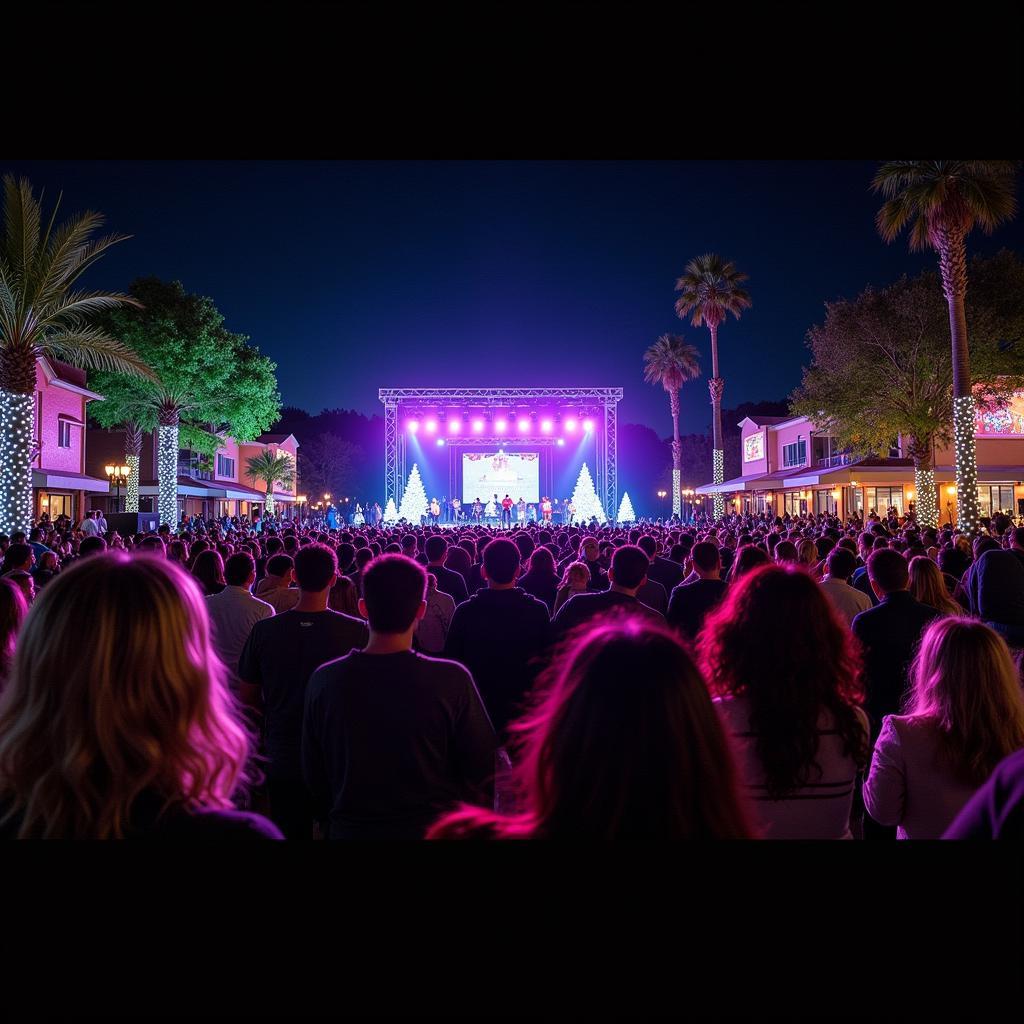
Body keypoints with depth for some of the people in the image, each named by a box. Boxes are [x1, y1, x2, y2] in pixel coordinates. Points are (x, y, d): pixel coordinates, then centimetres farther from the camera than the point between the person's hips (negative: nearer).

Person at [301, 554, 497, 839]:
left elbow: (313, 775, -2)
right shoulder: (452, 680, -23)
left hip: (351, 829, 2)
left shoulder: (324, 680, -15)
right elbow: (480, 771, -13)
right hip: (434, 828, -1)